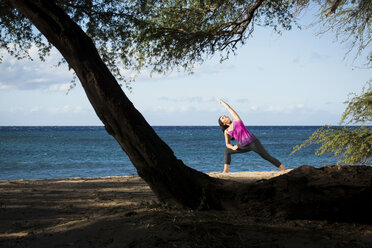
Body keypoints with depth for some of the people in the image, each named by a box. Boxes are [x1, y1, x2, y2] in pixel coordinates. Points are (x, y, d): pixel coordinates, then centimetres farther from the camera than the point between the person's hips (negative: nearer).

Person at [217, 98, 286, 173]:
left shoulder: (236, 119, 5)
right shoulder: (227, 131, 12)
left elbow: (229, 107, 13)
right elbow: (227, 144, 18)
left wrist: (221, 101, 31)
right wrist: (233, 147, -6)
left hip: (252, 142, -5)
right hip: (243, 146, 5)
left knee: (267, 157, -7)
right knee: (227, 151, 7)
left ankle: (284, 170, -6)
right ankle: (225, 171, 6)